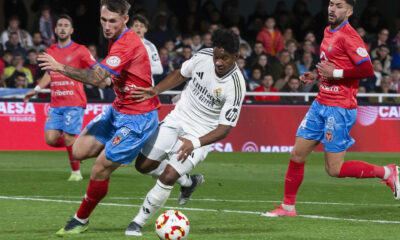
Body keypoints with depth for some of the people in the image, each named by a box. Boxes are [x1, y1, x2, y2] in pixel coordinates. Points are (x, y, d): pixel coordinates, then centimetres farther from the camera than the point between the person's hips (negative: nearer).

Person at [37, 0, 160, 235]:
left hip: (137, 117, -9)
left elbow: (97, 77, -35)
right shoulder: (116, 40, 5)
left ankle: (82, 220, 9)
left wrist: (60, 67, -31)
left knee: (100, 170, -8)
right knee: (80, 151, 0)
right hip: (117, 110, 9)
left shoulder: (127, 45, -26)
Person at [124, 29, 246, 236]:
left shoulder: (235, 86, -26)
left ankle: (139, 222, -1)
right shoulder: (203, 56, -13)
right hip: (177, 120, 6)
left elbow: (224, 129, -24)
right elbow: (180, 75, 9)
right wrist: (156, 90, -5)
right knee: (144, 165, 4)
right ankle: (189, 181, 27)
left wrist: (194, 143, -37)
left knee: (168, 177, -19)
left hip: (201, 135, -6)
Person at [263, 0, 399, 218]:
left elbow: (367, 70, -23)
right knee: (297, 155, 7)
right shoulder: (328, 32, 13)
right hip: (321, 104, 8)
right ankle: (288, 207, 18)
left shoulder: (348, 36, -15)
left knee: (334, 169, -6)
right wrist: (317, 75, 12)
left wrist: (335, 73, -19)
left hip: (340, 108, -8)